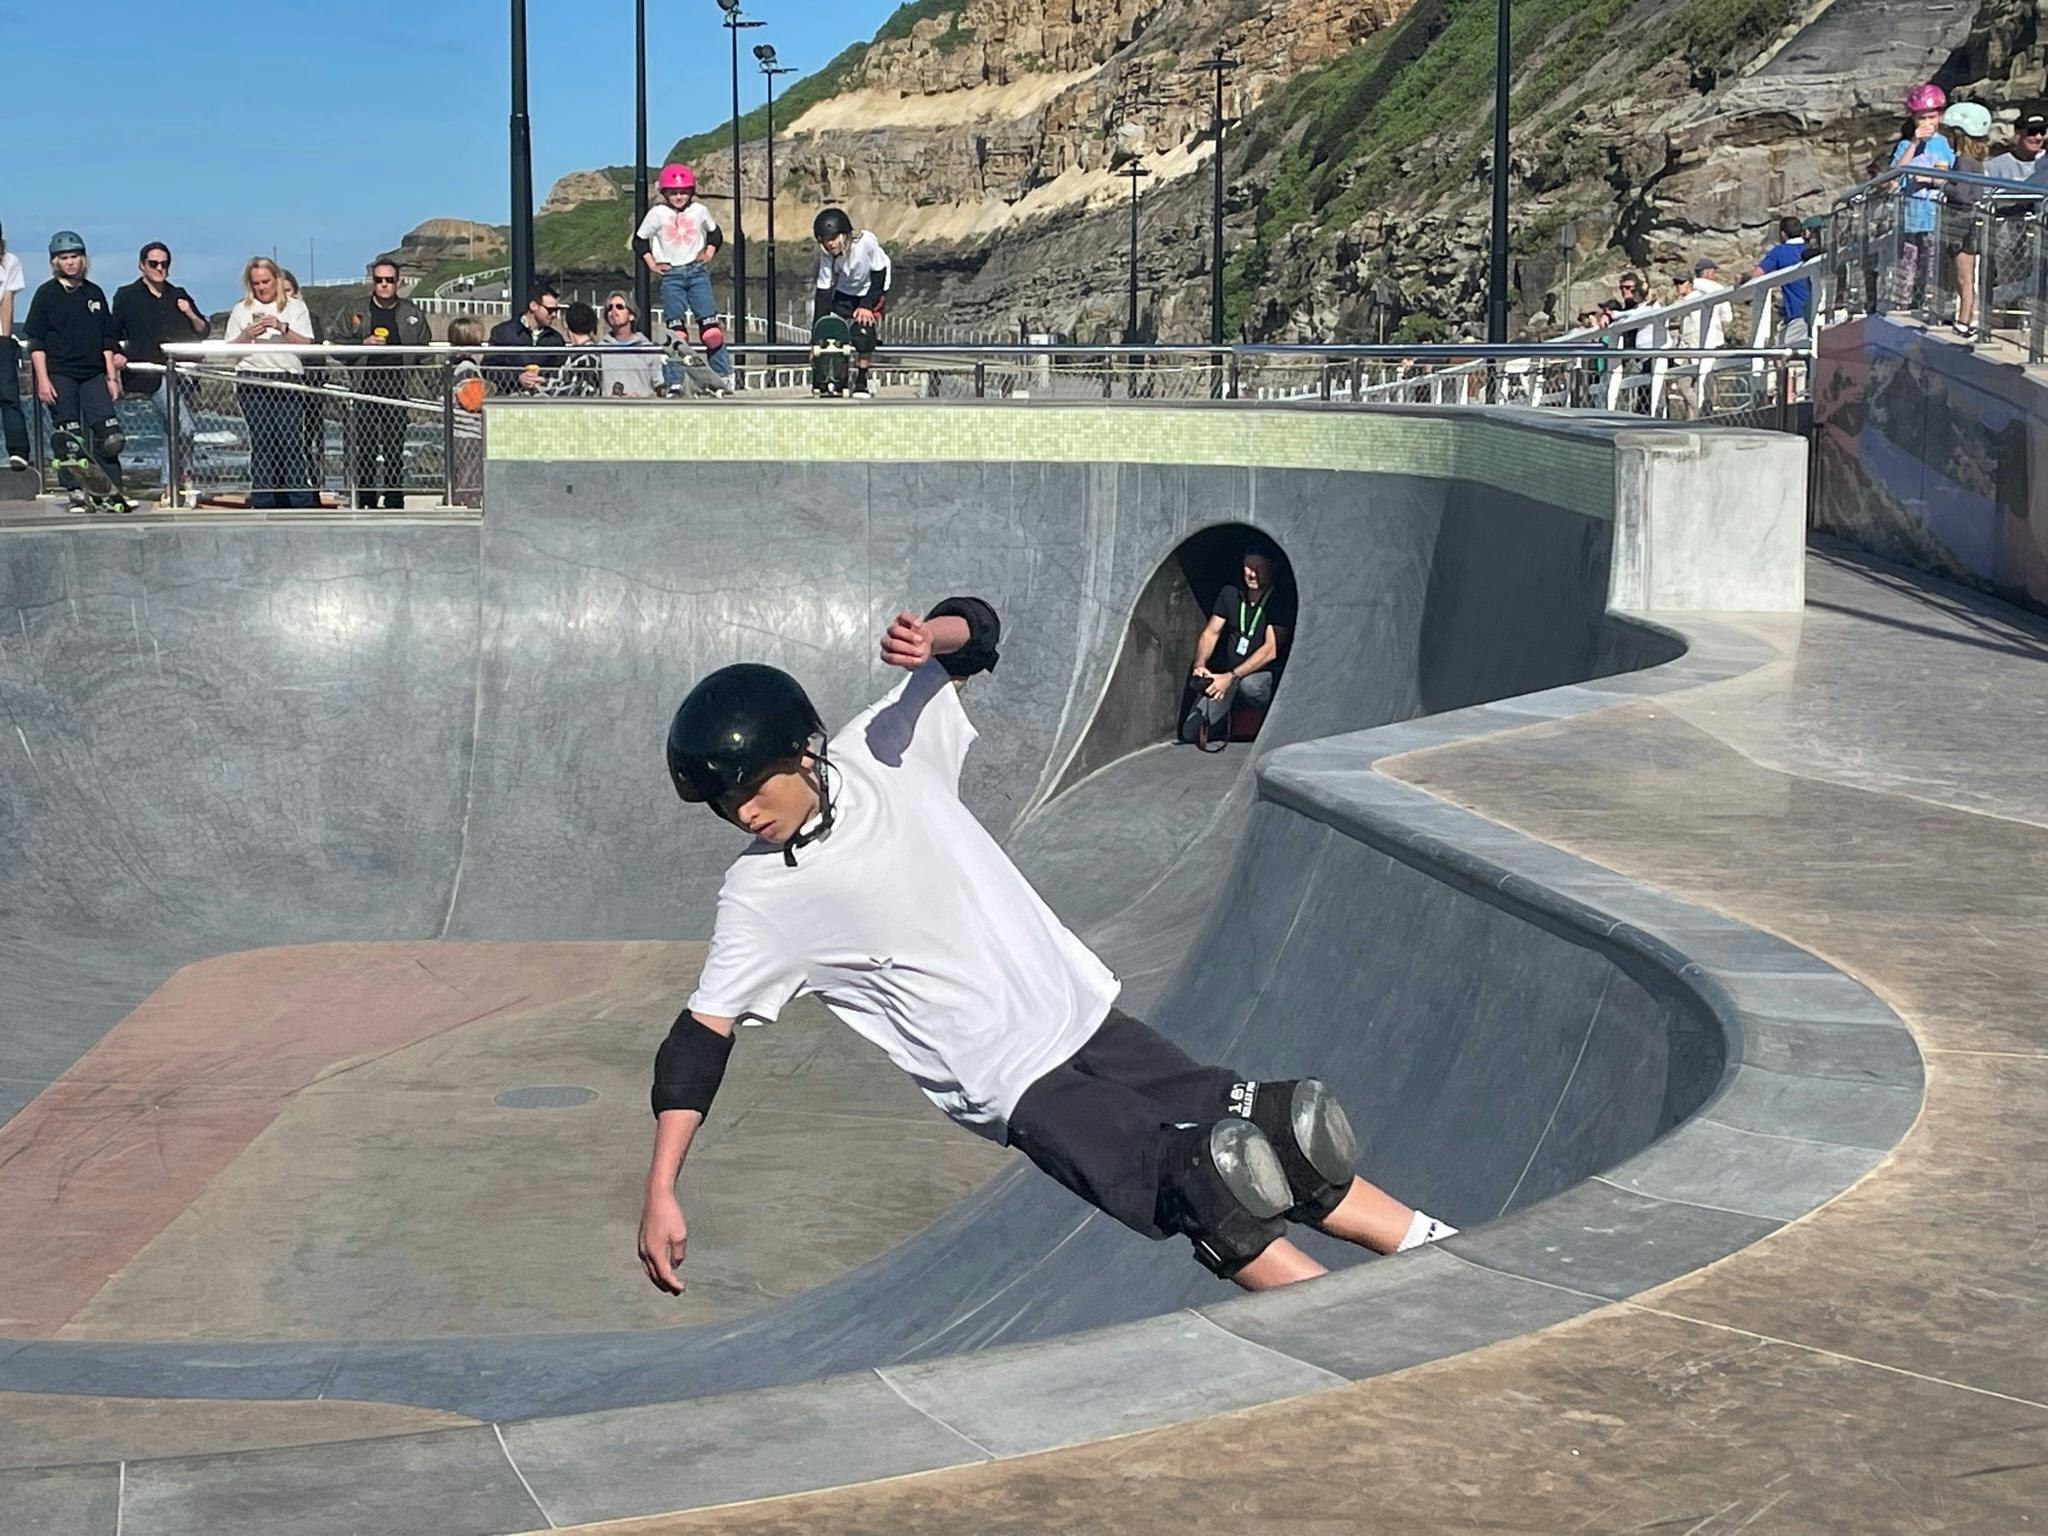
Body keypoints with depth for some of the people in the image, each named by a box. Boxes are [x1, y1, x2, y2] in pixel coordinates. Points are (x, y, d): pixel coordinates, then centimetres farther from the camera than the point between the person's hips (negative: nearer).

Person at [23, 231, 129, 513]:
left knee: (109, 435, -6)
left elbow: (107, 339, 16)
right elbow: (36, 341, -2)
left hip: (93, 374, 3)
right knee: (68, 440, -3)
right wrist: (42, 379, -10)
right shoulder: (46, 294, 1)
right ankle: (77, 493, 5)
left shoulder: (94, 293, 12)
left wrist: (112, 376, 10)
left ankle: (112, 493, -1)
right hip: (60, 375, -3)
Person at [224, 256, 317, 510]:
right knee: (261, 440, -3)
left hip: (288, 381, -1)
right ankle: (263, 502, 0)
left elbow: (306, 343, 2)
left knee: (291, 439, -8)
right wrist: (247, 334, -6)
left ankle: (302, 501, -7)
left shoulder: (295, 307, 13)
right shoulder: (241, 309, 16)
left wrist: (282, 327, -11)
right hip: (252, 382, 1)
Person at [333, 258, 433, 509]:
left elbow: (424, 348, 12)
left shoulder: (413, 314, 12)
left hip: (398, 387, 0)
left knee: (395, 446, 1)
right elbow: (337, 344, 6)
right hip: (366, 387, 0)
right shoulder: (354, 312, 9)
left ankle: (394, 501, 6)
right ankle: (365, 500, 4)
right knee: (365, 447, -2)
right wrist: (363, 345, -9)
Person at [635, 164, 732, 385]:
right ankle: (674, 381, 0)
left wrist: (709, 252, 8)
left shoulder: (699, 211, 5)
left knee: (711, 328, -8)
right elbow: (639, 240, 9)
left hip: (697, 270, 1)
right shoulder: (657, 214, 1)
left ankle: (722, 374, 0)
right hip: (671, 274, -1)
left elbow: (715, 233, 22)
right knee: (676, 329, -3)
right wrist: (651, 264, 2)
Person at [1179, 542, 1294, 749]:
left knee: (1248, 684, -40)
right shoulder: (1230, 593, 2)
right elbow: (1210, 633, 8)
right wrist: (1199, 665, -13)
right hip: (1227, 673, 2)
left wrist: (1231, 677, -28)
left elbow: (1270, 650, -20)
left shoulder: (1281, 602, -14)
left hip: (1266, 675, -2)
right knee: (1191, 732, -22)